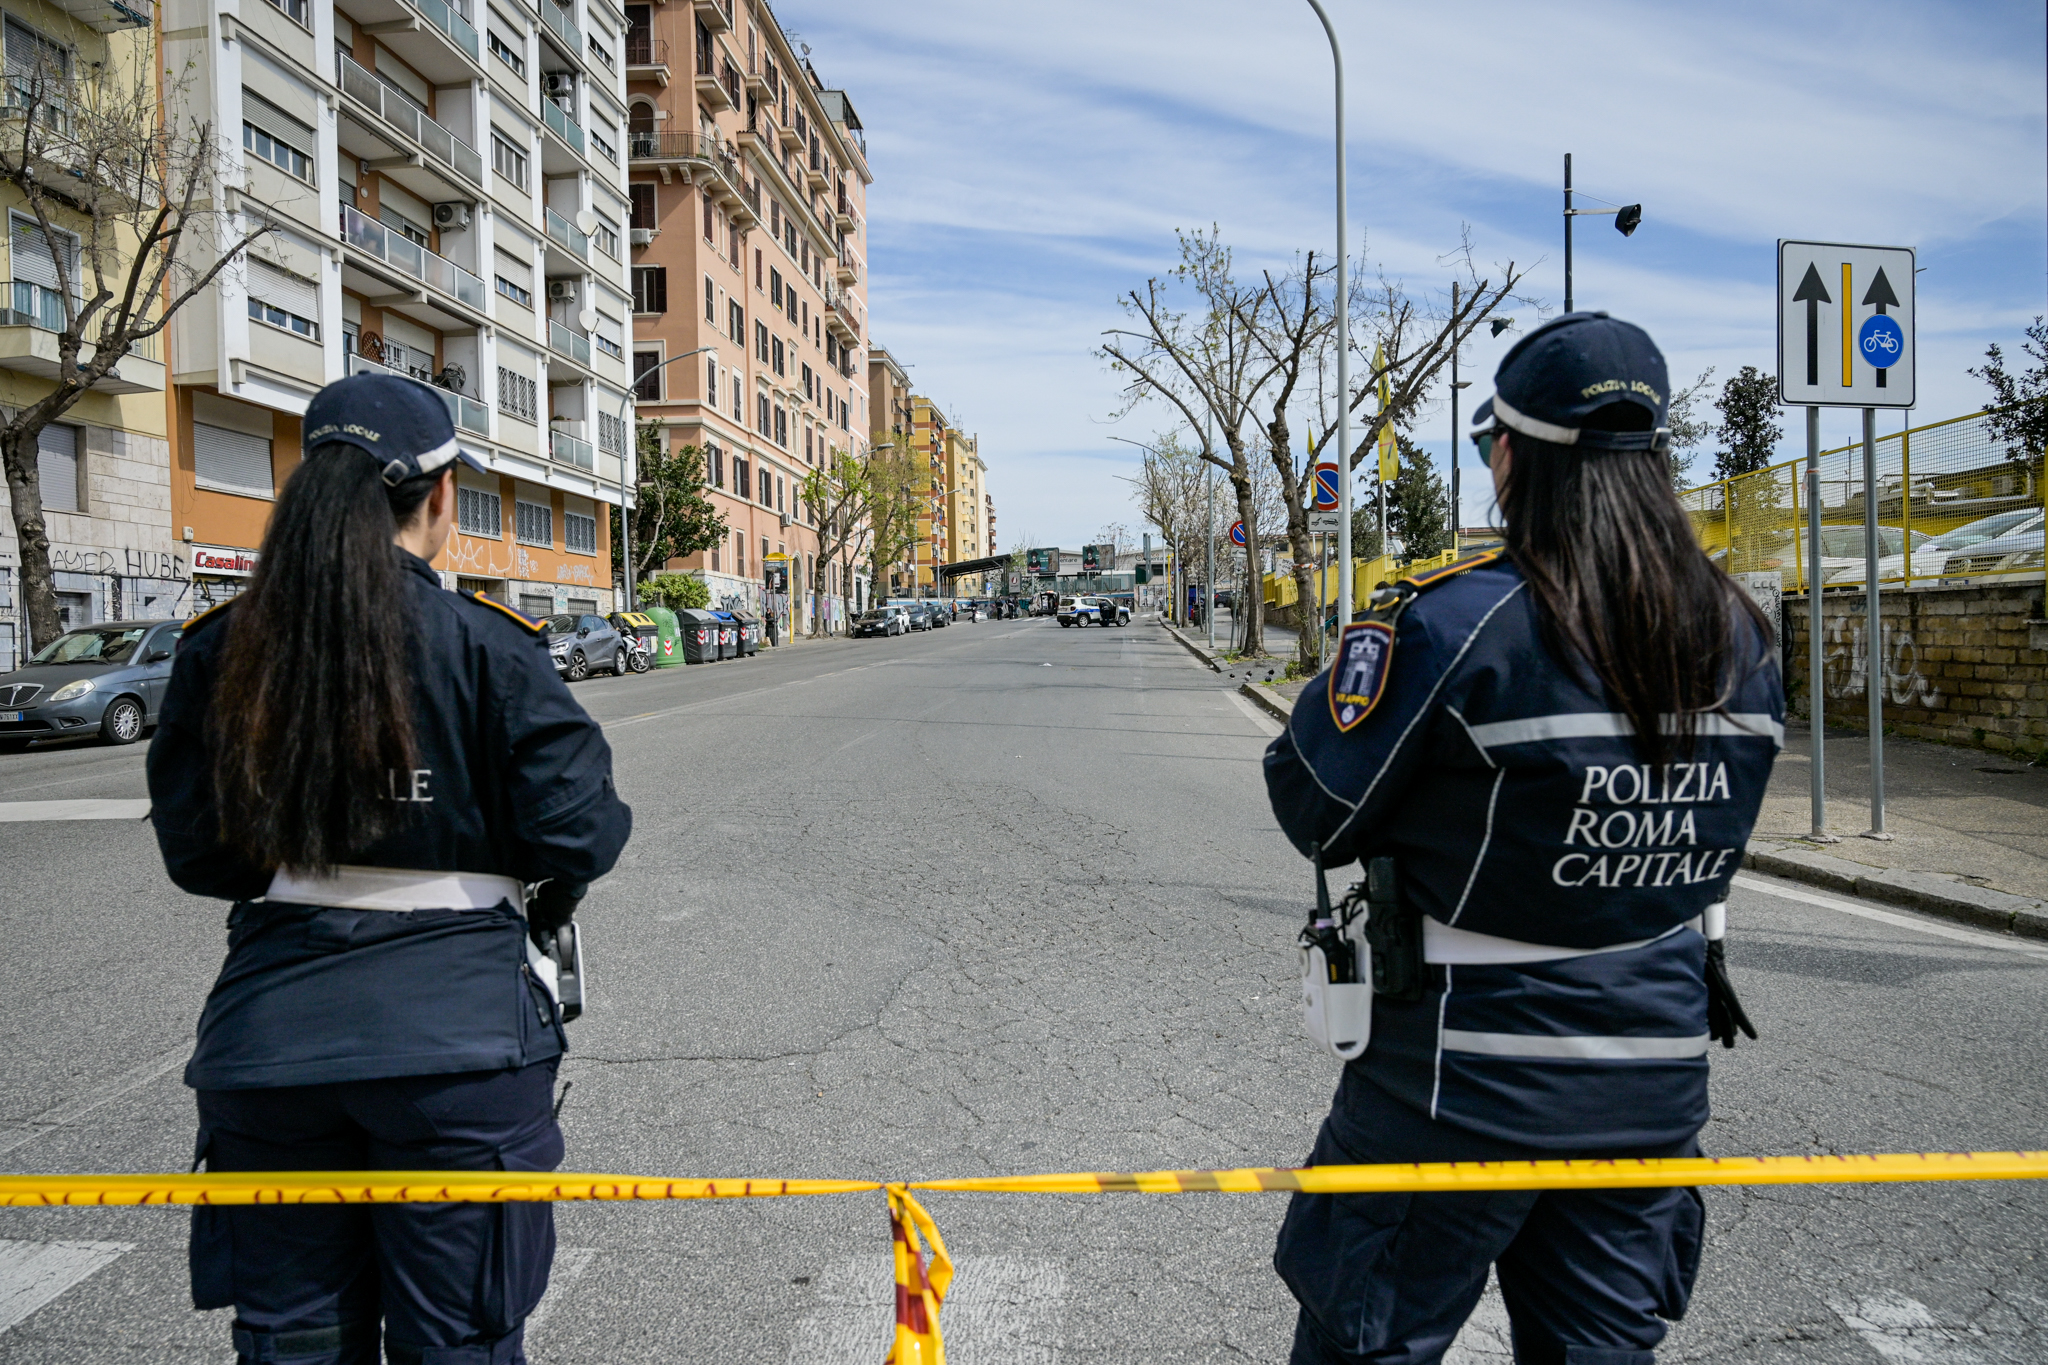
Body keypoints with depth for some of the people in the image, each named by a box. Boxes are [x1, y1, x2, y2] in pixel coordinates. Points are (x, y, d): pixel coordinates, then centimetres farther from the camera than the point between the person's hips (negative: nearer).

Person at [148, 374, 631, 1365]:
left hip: (269, 1028, 4)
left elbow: (193, 852, 5)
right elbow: (574, 835, -14)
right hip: (457, 1027, -3)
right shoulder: (488, 645, -12)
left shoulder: (219, 651, 0)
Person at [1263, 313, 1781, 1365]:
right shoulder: (1741, 636, 0)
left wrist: (1369, 652, 1)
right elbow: (1714, 844, 12)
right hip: (1657, 1080, 6)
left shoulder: (1460, 623, -22)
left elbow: (1317, 814, -13)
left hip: (1467, 1085, -6)